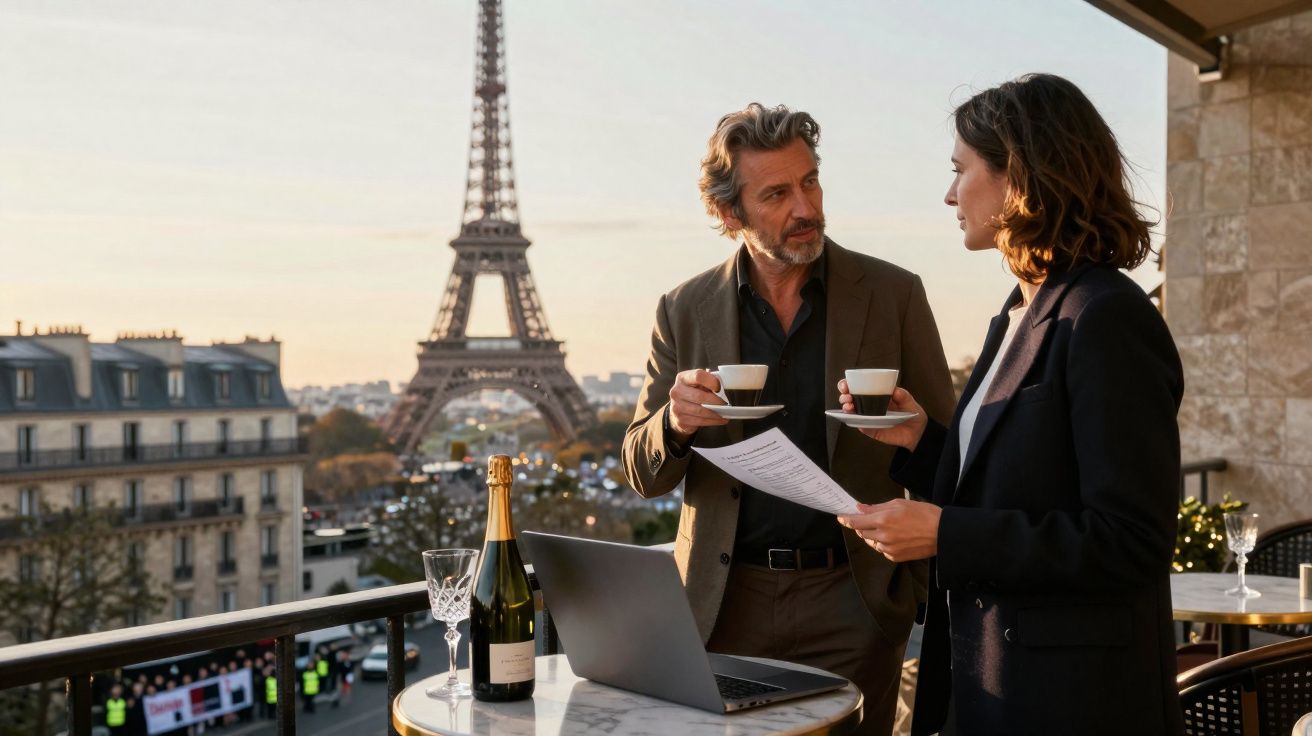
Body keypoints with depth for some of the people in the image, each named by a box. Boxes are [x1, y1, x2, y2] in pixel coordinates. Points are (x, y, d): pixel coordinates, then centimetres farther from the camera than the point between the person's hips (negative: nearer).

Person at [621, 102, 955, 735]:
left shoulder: (893, 295, -2)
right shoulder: (685, 312, 2)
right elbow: (642, 474, 4)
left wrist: (930, 586, -10)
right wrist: (675, 423, -18)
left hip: (852, 602, -1)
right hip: (724, 604, 1)